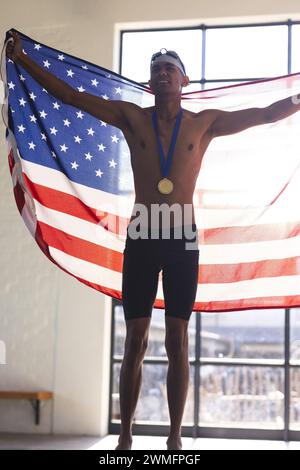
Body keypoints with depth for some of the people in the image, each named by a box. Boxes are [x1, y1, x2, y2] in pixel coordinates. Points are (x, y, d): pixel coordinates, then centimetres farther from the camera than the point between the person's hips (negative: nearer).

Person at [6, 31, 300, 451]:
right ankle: (125, 436, 11)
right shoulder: (132, 118, 7)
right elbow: (69, 95, 6)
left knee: (177, 342, 3)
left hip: (183, 239, 0)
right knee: (135, 341, 3)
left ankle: (175, 437, 11)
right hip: (141, 238, 1)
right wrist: (22, 60, 4)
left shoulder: (204, 123, 6)